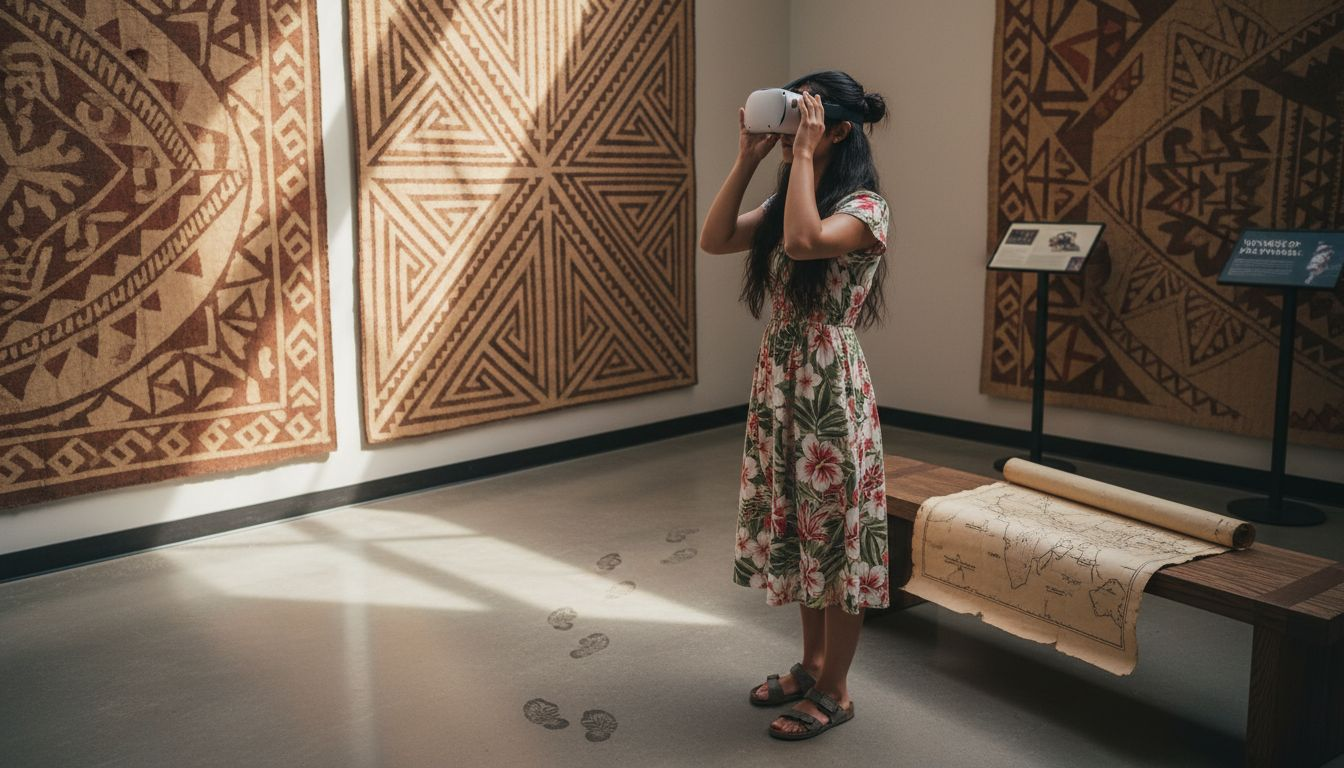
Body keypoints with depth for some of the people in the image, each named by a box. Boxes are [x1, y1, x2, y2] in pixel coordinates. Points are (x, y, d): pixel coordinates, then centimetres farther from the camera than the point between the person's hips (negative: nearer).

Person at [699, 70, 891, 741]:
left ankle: (834, 692, 19)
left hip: (830, 387, -8)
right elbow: (714, 239, 2)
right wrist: (748, 158, -1)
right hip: (778, 381, 8)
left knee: (834, 534, 4)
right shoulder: (783, 202, 12)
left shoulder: (864, 206, -12)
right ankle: (810, 665, 34)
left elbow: (805, 241, -31)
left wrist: (802, 153, -20)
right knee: (797, 528, 17)